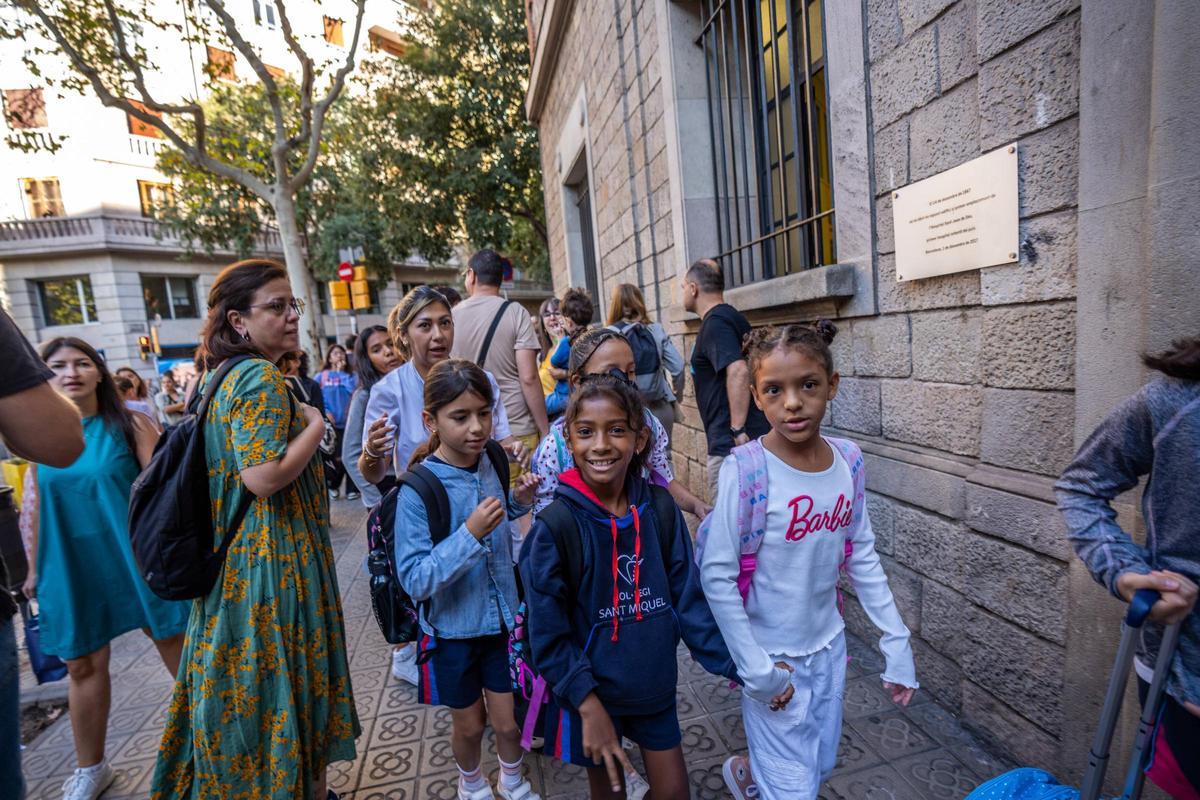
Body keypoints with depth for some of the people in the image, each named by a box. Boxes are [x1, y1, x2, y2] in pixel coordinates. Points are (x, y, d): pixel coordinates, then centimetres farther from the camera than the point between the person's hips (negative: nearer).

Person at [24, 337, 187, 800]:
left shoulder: (129, 424, -7)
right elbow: (37, 504, 9)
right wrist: (34, 568, 10)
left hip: (135, 556, -3)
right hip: (71, 564, 3)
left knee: (175, 644, 7)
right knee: (83, 664, 13)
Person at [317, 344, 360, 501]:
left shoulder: (350, 375, 7)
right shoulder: (321, 376, 4)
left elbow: (353, 389, -11)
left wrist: (342, 372, -5)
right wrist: (325, 412, -13)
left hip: (349, 421, 1)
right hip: (330, 422, -1)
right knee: (334, 457, 5)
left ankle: (352, 489, 11)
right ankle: (332, 485, 26)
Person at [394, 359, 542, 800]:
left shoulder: (494, 464, -10)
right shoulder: (417, 490, -24)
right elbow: (414, 580, -24)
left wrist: (520, 500, -10)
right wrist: (470, 534, -36)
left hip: (503, 618, 3)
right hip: (452, 629, -3)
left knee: (509, 720, 16)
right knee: (469, 724, 20)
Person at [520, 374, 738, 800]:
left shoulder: (660, 510, -12)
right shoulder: (555, 525, -22)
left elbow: (689, 600, -6)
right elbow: (548, 632, -16)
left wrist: (740, 666, -9)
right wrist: (589, 705, -20)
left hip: (654, 685, 3)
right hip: (590, 693, -2)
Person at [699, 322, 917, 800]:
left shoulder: (848, 460, -8)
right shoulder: (746, 469, -25)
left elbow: (861, 556, 3)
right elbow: (717, 575, -20)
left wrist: (896, 642, 4)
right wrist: (756, 669, -16)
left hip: (828, 644, 5)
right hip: (772, 654, -5)